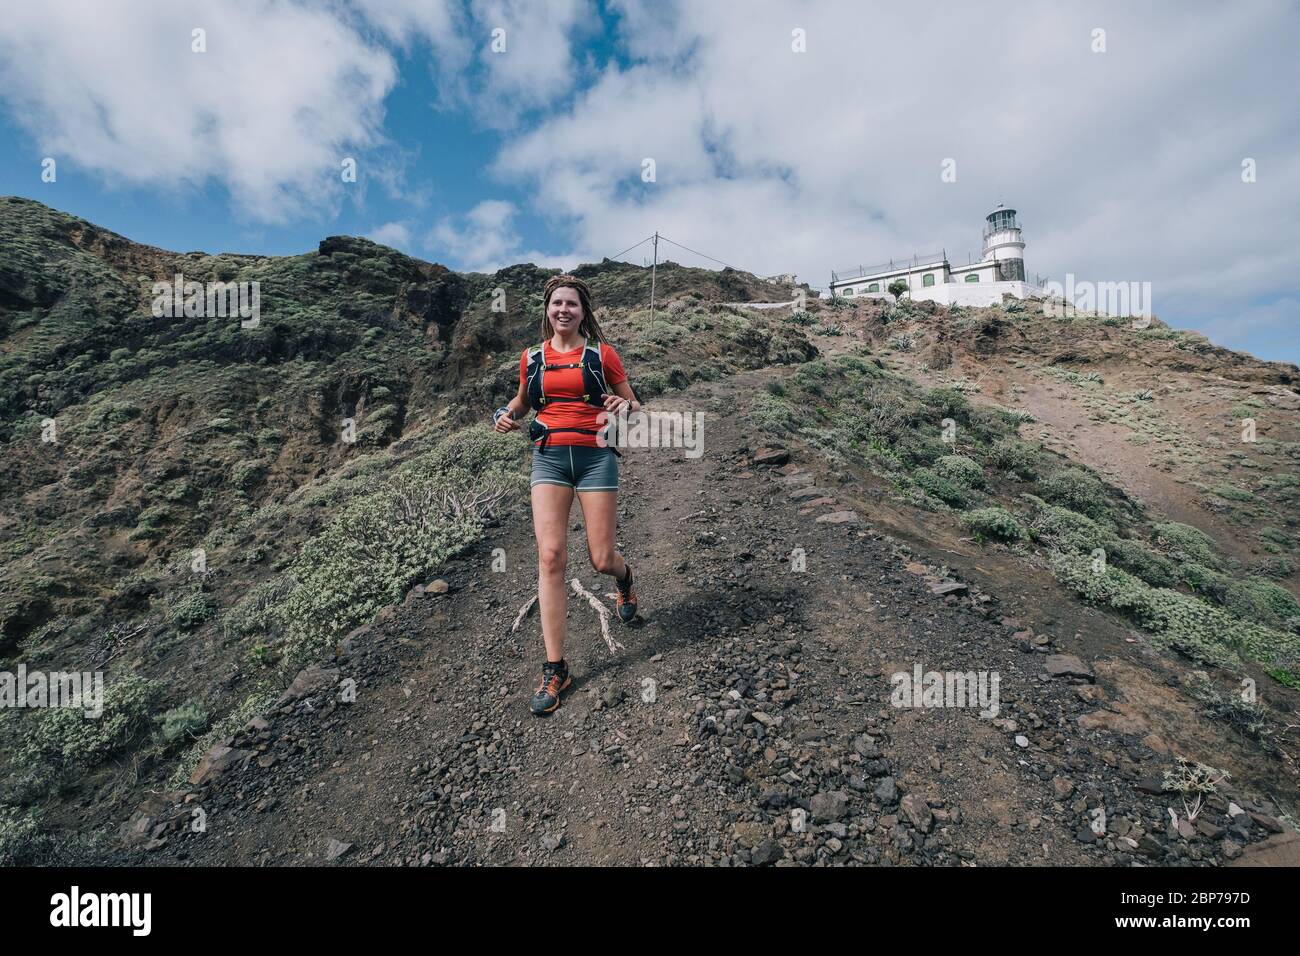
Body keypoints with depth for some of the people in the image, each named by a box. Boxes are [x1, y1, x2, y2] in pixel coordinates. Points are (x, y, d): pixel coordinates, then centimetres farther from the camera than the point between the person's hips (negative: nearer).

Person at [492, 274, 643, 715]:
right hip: (549, 458, 2)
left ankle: (623, 576, 41)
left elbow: (634, 405, 8)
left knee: (601, 560, -1)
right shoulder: (531, 358, 11)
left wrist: (624, 407, -16)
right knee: (550, 556, -11)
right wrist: (506, 415, 3)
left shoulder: (602, 354, 3)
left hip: (595, 456, -2)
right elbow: (522, 401, 26)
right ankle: (555, 669, -1)